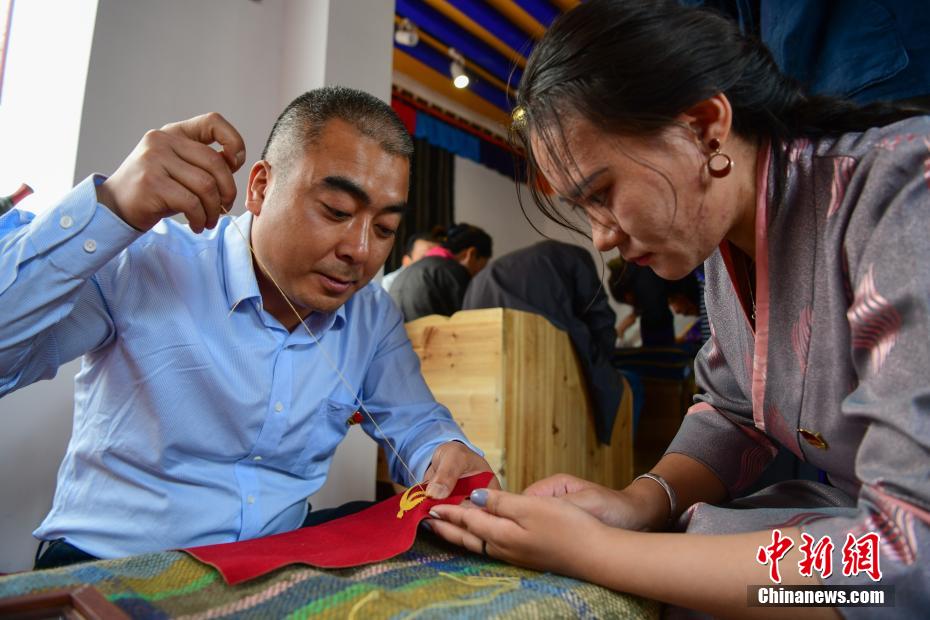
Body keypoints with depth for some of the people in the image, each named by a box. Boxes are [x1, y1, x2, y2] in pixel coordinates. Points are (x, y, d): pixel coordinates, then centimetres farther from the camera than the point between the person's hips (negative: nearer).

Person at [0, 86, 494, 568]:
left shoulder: (373, 317, 1)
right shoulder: (138, 265, -14)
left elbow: (414, 422, 5)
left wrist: (443, 455, -18)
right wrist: (108, 209, -31)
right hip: (101, 566, -2)